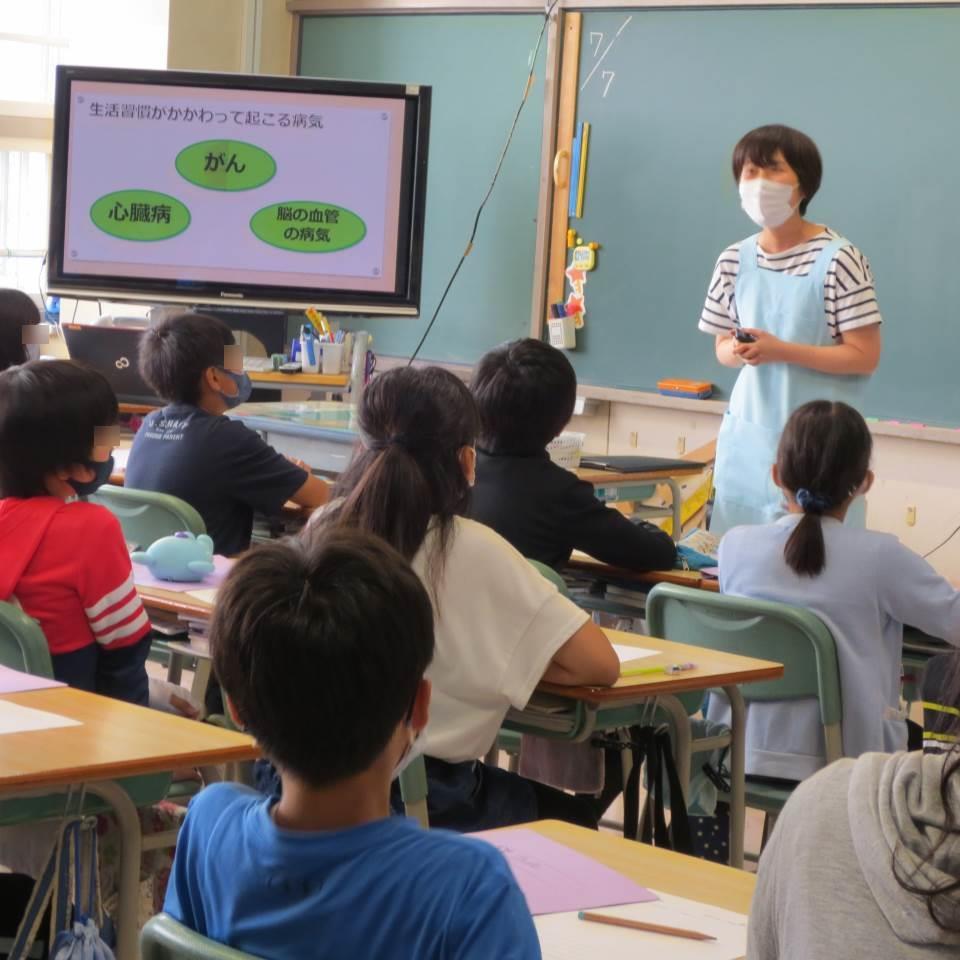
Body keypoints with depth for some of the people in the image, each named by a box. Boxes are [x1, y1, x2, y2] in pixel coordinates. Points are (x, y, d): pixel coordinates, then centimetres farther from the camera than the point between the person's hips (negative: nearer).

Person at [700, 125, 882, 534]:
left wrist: (780, 351, -18)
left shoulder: (838, 259, -11)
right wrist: (738, 352, -10)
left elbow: (865, 357, -11)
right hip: (747, 436, 5)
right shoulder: (734, 260, 5)